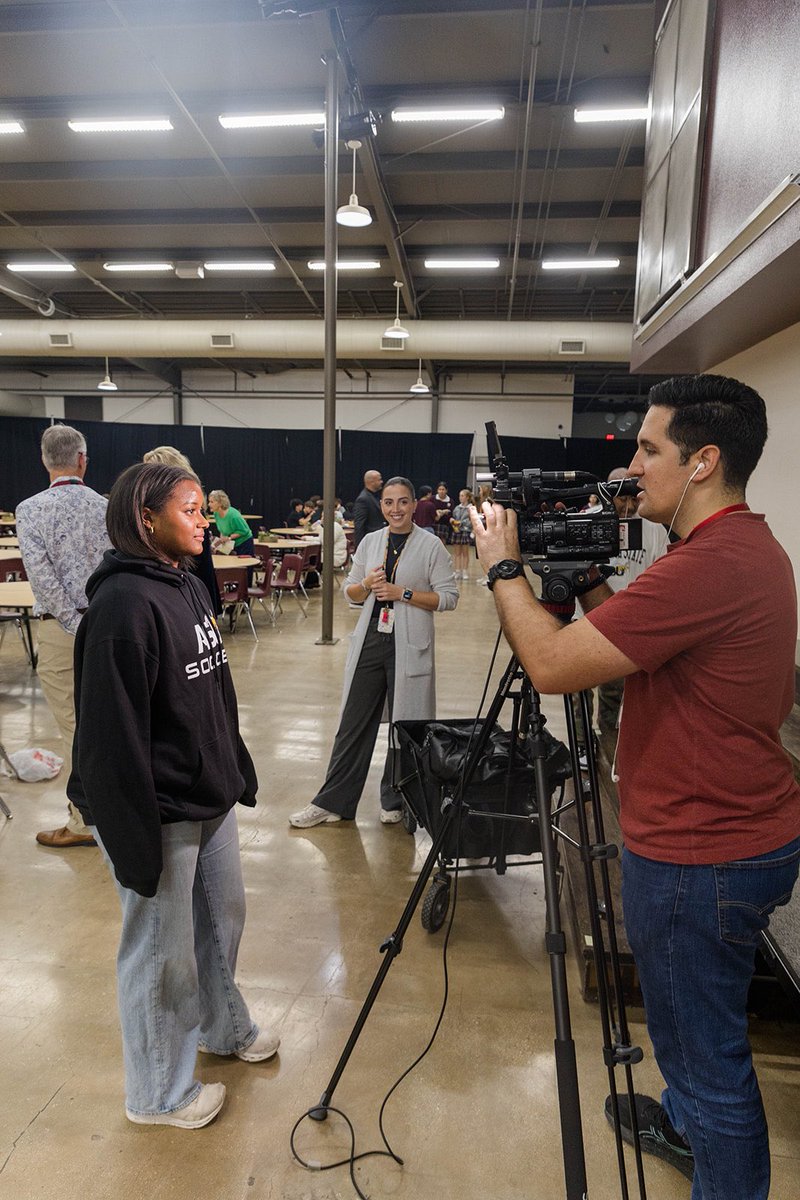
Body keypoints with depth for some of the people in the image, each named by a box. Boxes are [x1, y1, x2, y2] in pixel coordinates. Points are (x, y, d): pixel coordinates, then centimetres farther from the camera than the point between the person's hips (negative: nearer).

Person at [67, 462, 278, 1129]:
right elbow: (113, 733, -24)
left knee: (224, 914, 24)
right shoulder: (123, 603, -22)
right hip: (159, 812, -9)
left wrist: (239, 772, 18)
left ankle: (224, 1028, 50)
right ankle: (158, 1094, 34)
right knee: (162, 950, 10)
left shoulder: (188, 585, 6)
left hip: (211, 798, 9)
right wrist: (134, 839, -22)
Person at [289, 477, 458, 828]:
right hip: (369, 641, 4)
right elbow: (350, 591, 14)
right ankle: (332, 802, 18)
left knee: (405, 726, 7)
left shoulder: (431, 546, -4)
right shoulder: (370, 542, 8)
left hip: (409, 647, -3)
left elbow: (448, 597, -7)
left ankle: (395, 800, 27)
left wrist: (403, 594, -15)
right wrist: (366, 585, -8)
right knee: (353, 723, 8)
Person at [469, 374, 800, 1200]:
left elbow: (552, 665, -27)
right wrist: (592, 585, 3)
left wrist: (504, 566, -13)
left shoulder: (710, 565, -28)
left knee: (710, 1055, 10)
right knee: (688, 1020, 31)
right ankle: (685, 1122, 54)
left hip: (699, 859, -11)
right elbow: (643, 651, 12)